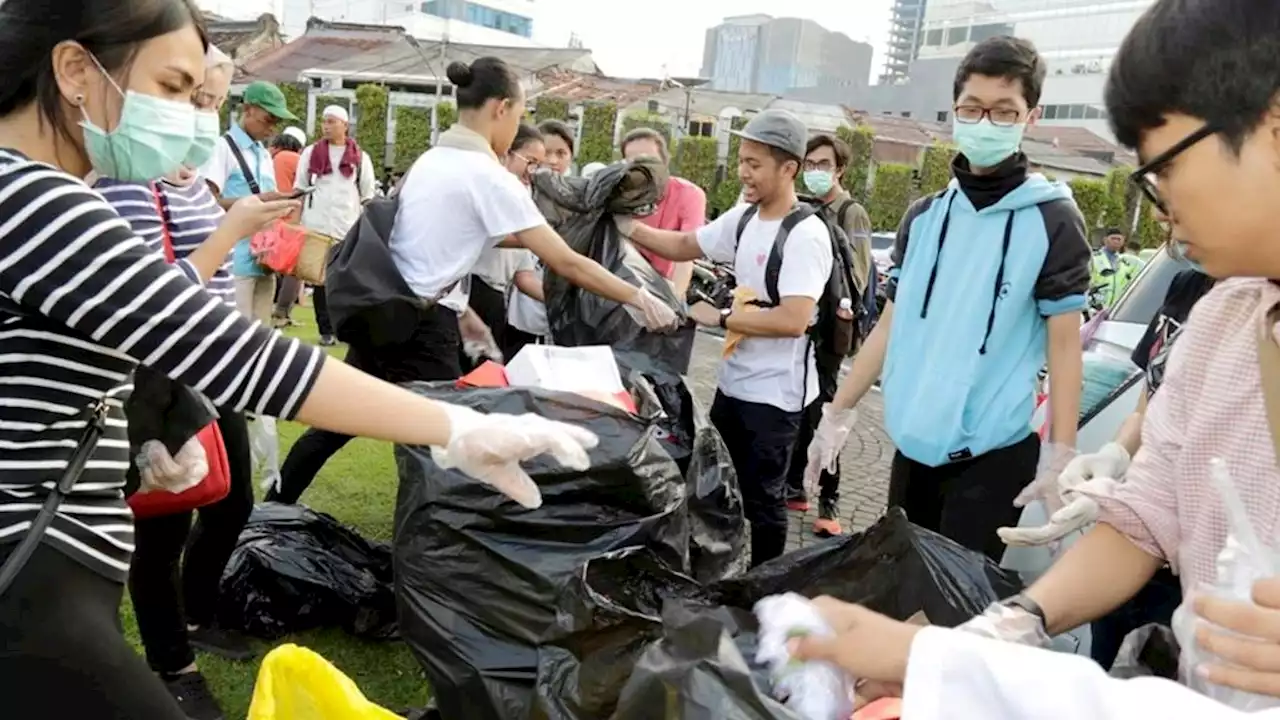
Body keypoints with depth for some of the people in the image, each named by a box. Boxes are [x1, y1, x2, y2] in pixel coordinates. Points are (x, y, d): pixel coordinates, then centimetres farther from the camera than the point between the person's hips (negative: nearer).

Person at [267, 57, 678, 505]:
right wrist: (640, 299, -10)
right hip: (421, 326, -9)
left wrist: (460, 311, 16)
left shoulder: (430, 160, 11)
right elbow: (565, 263, -16)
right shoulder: (488, 176, -15)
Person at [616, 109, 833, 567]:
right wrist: (629, 227, 1)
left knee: (761, 498, 5)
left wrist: (719, 318, -20)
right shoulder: (743, 218, 4)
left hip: (775, 394, -8)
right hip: (732, 382, 8)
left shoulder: (806, 235, -20)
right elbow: (685, 246, 15)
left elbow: (793, 321, -28)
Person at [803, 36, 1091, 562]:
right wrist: (838, 412, 9)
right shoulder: (923, 216, 8)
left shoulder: (1052, 220, -5)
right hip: (914, 445, 5)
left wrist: (1059, 457, -12)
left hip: (992, 454, -5)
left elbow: (1064, 345, -6)